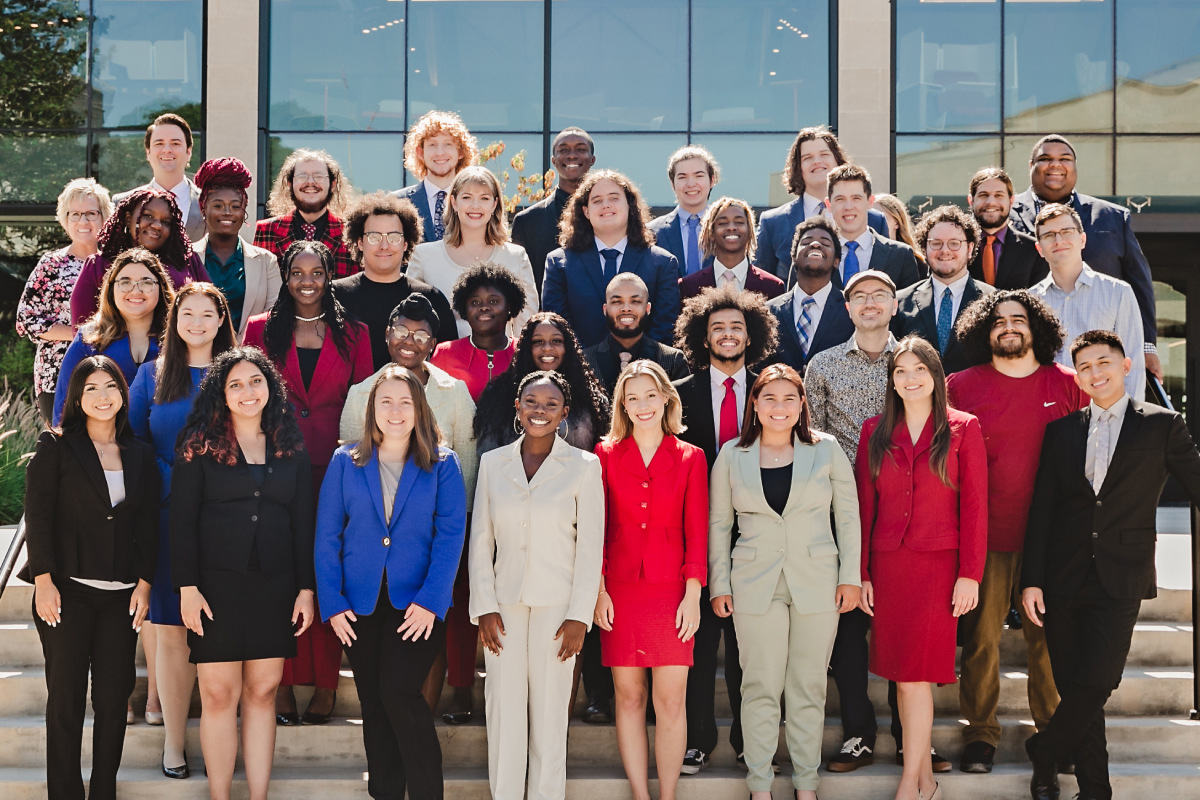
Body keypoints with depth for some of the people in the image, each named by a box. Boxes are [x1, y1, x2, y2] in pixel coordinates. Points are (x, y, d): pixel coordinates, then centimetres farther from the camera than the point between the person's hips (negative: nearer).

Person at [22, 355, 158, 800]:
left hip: (121, 595, 3)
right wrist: (43, 581, -11)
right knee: (66, 697, 0)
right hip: (67, 589, -3)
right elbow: (37, 515, -3)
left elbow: (147, 526, 11)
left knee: (113, 697, 2)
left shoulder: (140, 456, 12)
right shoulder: (56, 447, 2)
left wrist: (144, 583, 2)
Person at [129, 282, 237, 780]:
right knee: (171, 630, 0)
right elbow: (132, 440, 5)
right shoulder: (153, 374, 9)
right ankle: (173, 741, 7)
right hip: (170, 517, 1)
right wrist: (178, 484, -8)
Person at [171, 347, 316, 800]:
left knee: (262, 693, 4)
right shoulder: (201, 447, 2)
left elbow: (303, 523, 11)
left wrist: (306, 588, 4)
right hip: (217, 585, -2)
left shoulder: (291, 449, 10)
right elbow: (181, 521, -2)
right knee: (219, 694, -3)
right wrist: (187, 587, -9)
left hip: (275, 588, 2)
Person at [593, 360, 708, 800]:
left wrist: (692, 594, -5)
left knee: (670, 701, -1)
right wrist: (598, 590, -3)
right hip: (620, 592, 1)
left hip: (671, 591, -1)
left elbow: (697, 531, 2)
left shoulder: (690, 458, 4)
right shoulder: (607, 454, 5)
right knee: (629, 698, 5)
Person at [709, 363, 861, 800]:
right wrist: (719, 585, 4)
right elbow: (718, 523, 9)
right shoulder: (732, 455, 4)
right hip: (755, 584, 0)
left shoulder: (826, 449, 2)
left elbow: (848, 515, 5)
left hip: (817, 583, 0)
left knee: (809, 687, 7)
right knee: (760, 687, 2)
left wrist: (850, 576, 0)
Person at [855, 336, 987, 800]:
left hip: (938, 564, -3)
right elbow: (864, 505, 9)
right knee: (904, 676, 6)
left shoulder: (962, 429, 0)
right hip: (887, 565, 3)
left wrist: (969, 574, -7)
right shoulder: (875, 432, 9)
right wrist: (862, 574, 4)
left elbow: (974, 505, -2)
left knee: (915, 676, -8)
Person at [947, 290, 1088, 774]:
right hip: (984, 538, -1)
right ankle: (981, 733, 13)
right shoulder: (961, 387, 3)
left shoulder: (1068, 386, 6)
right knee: (980, 637, 1)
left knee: (1048, 638, 5)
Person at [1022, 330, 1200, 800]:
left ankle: (1044, 753, 11)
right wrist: (1032, 579, 1)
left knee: (1096, 682, -12)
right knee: (1074, 687, 4)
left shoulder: (1161, 426, 4)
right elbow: (1041, 509, 8)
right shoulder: (1062, 430, 11)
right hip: (1064, 580, 3)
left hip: (1119, 581, -2)